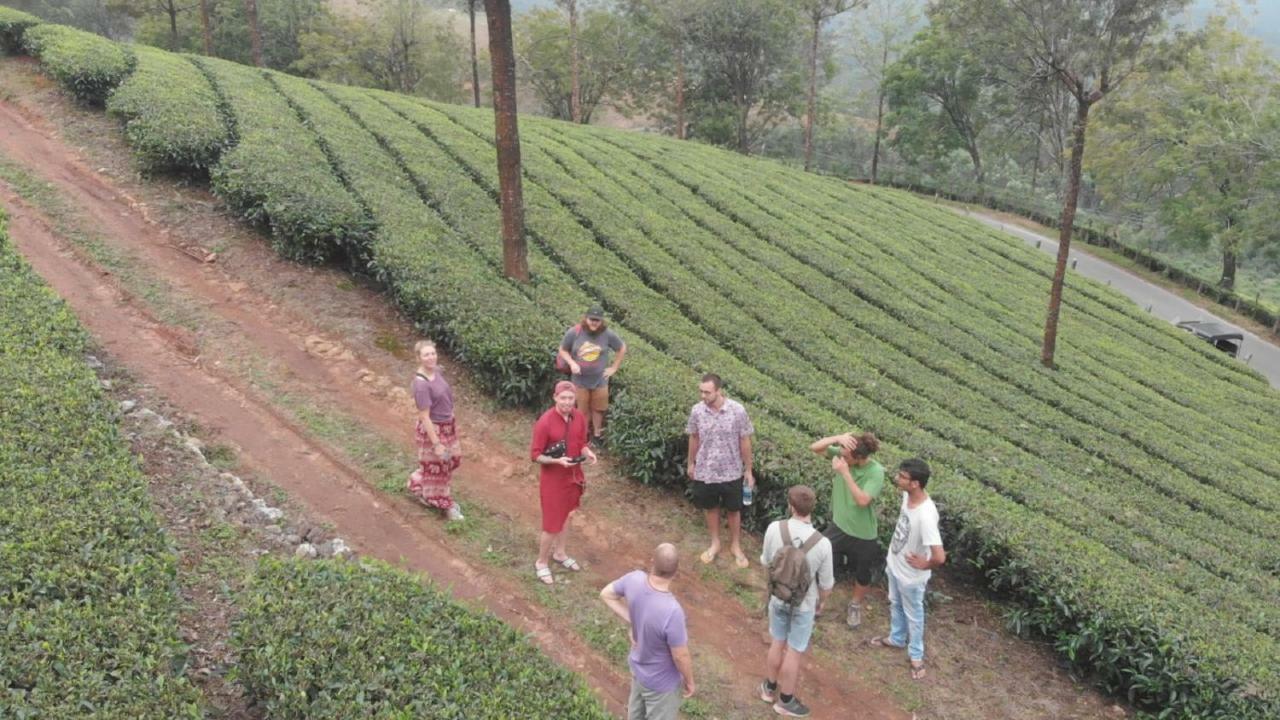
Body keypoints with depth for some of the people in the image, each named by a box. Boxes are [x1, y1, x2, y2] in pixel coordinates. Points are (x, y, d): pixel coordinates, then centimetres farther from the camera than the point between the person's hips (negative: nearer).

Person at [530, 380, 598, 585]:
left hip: (573, 475, 6)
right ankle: (541, 563, 23)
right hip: (553, 478, -6)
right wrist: (557, 460, -31)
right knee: (552, 523, 1)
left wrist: (588, 453, -14)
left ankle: (559, 553, 43)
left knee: (565, 515, 23)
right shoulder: (545, 423, -24)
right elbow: (535, 455, -17)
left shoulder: (579, 418, -5)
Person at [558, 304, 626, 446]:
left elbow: (622, 348, 3)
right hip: (580, 380, -1)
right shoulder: (574, 332, -16)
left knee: (597, 409, 16)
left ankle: (597, 435, 36)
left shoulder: (608, 334, -13)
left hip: (600, 380, 1)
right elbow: (563, 350, -2)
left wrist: (614, 367, 1)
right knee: (582, 411, 13)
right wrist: (572, 363, -17)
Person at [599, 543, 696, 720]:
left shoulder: (635, 580, -24)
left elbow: (606, 594, -3)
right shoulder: (671, 612, -42)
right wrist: (689, 681, -7)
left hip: (638, 666, 6)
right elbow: (681, 656, -26)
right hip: (661, 681, -5)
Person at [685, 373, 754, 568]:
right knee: (710, 507, 19)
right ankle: (715, 543, 41)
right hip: (705, 471, 2)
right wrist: (691, 463, 13)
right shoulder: (697, 411, -12)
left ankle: (735, 545, 36)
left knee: (733, 510, 15)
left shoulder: (737, 411, -19)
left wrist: (748, 470, -3)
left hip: (731, 471, -2)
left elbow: (745, 442, -9)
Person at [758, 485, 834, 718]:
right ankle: (785, 701, 33)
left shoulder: (774, 528, -21)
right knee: (793, 652, 15)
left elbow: (766, 562, -3)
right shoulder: (822, 543, -27)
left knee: (777, 643, 25)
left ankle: (769, 688, 45)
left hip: (777, 598, 3)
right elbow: (826, 583, -13)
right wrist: (821, 602, 8)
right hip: (804, 604, -3)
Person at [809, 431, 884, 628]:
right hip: (838, 525, 4)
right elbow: (815, 447, -17)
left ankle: (855, 606, 47)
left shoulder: (876, 472, -27)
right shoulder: (842, 454, -14)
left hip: (863, 533, -3)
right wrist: (837, 438, -34)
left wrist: (845, 473, -39)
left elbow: (862, 501, -35)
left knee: (862, 574, 19)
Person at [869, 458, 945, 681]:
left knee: (913, 615, 18)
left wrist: (923, 565, -20)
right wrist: (893, 555, 12)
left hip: (910, 575, -8)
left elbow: (939, 557, -41)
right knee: (895, 605, 30)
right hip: (894, 564, 8)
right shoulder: (907, 495, -15)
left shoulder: (925, 515, -40)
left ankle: (916, 655, 41)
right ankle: (897, 639, 55)